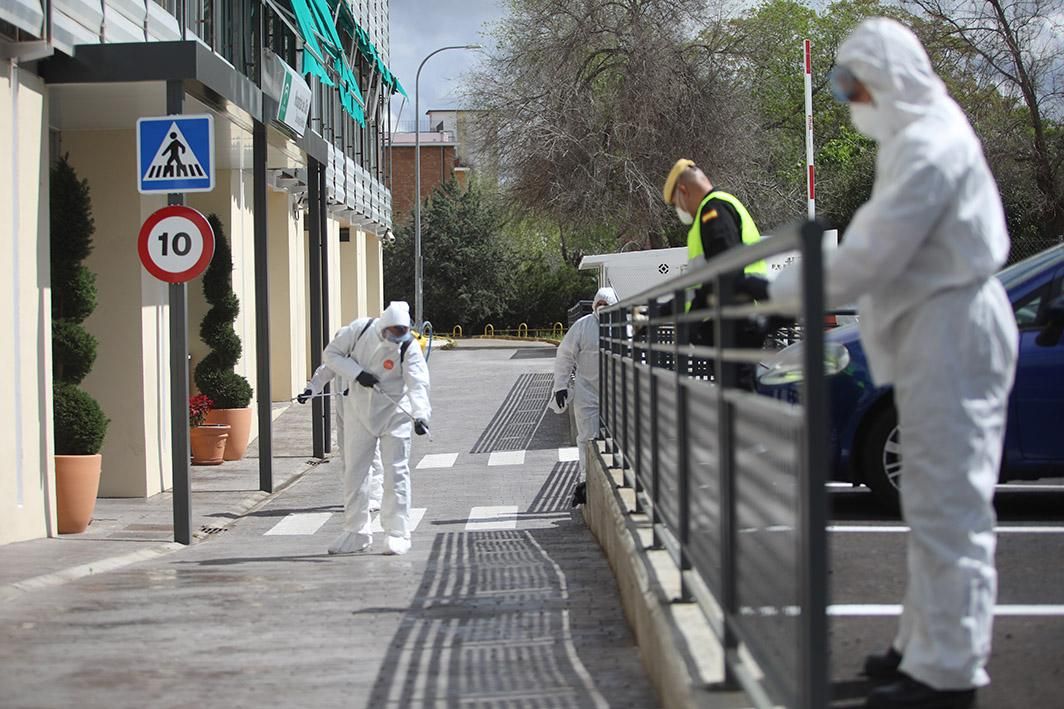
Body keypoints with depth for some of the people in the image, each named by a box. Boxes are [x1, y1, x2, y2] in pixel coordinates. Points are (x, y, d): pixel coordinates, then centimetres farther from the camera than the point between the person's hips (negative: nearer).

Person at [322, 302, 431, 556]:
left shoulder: (408, 348, -19)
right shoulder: (360, 330, -13)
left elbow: (417, 384, -29)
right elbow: (331, 354, -4)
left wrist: (420, 415, -46)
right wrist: (357, 374, -19)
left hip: (393, 414, -3)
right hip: (359, 410, 3)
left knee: (395, 473, -5)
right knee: (354, 471, 8)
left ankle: (398, 534, 2)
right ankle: (356, 532, 20)